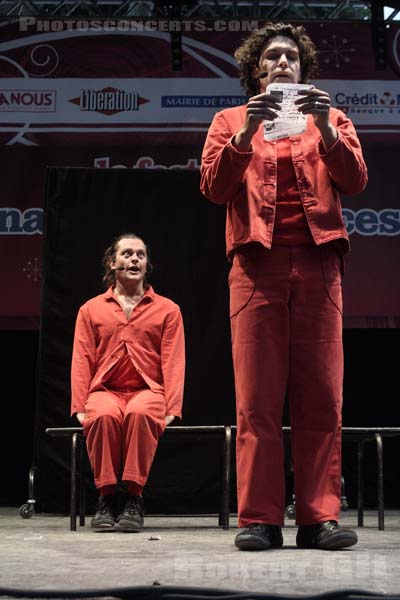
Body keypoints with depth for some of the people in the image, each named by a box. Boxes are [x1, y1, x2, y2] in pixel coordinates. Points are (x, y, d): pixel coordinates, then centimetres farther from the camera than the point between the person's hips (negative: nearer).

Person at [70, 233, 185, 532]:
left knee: (140, 413, -37)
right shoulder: (91, 310, 17)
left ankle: (135, 498, -30)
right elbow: (82, 360, 9)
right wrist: (80, 408, -6)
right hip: (105, 391, 1)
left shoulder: (167, 309, 14)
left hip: (147, 391, -1)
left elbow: (174, 362, 6)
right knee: (104, 415, -36)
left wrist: (171, 410, -9)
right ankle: (106, 497, -24)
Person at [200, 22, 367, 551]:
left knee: (321, 398, -4)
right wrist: (246, 134, -11)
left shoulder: (330, 119, 19)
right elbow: (214, 187, 2)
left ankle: (320, 517, -2)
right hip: (257, 265, -1)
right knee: (257, 399, -6)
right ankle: (259, 520, -4)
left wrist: (326, 130, -11)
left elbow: (355, 182, 4)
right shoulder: (230, 121, 18)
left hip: (318, 265, 1)